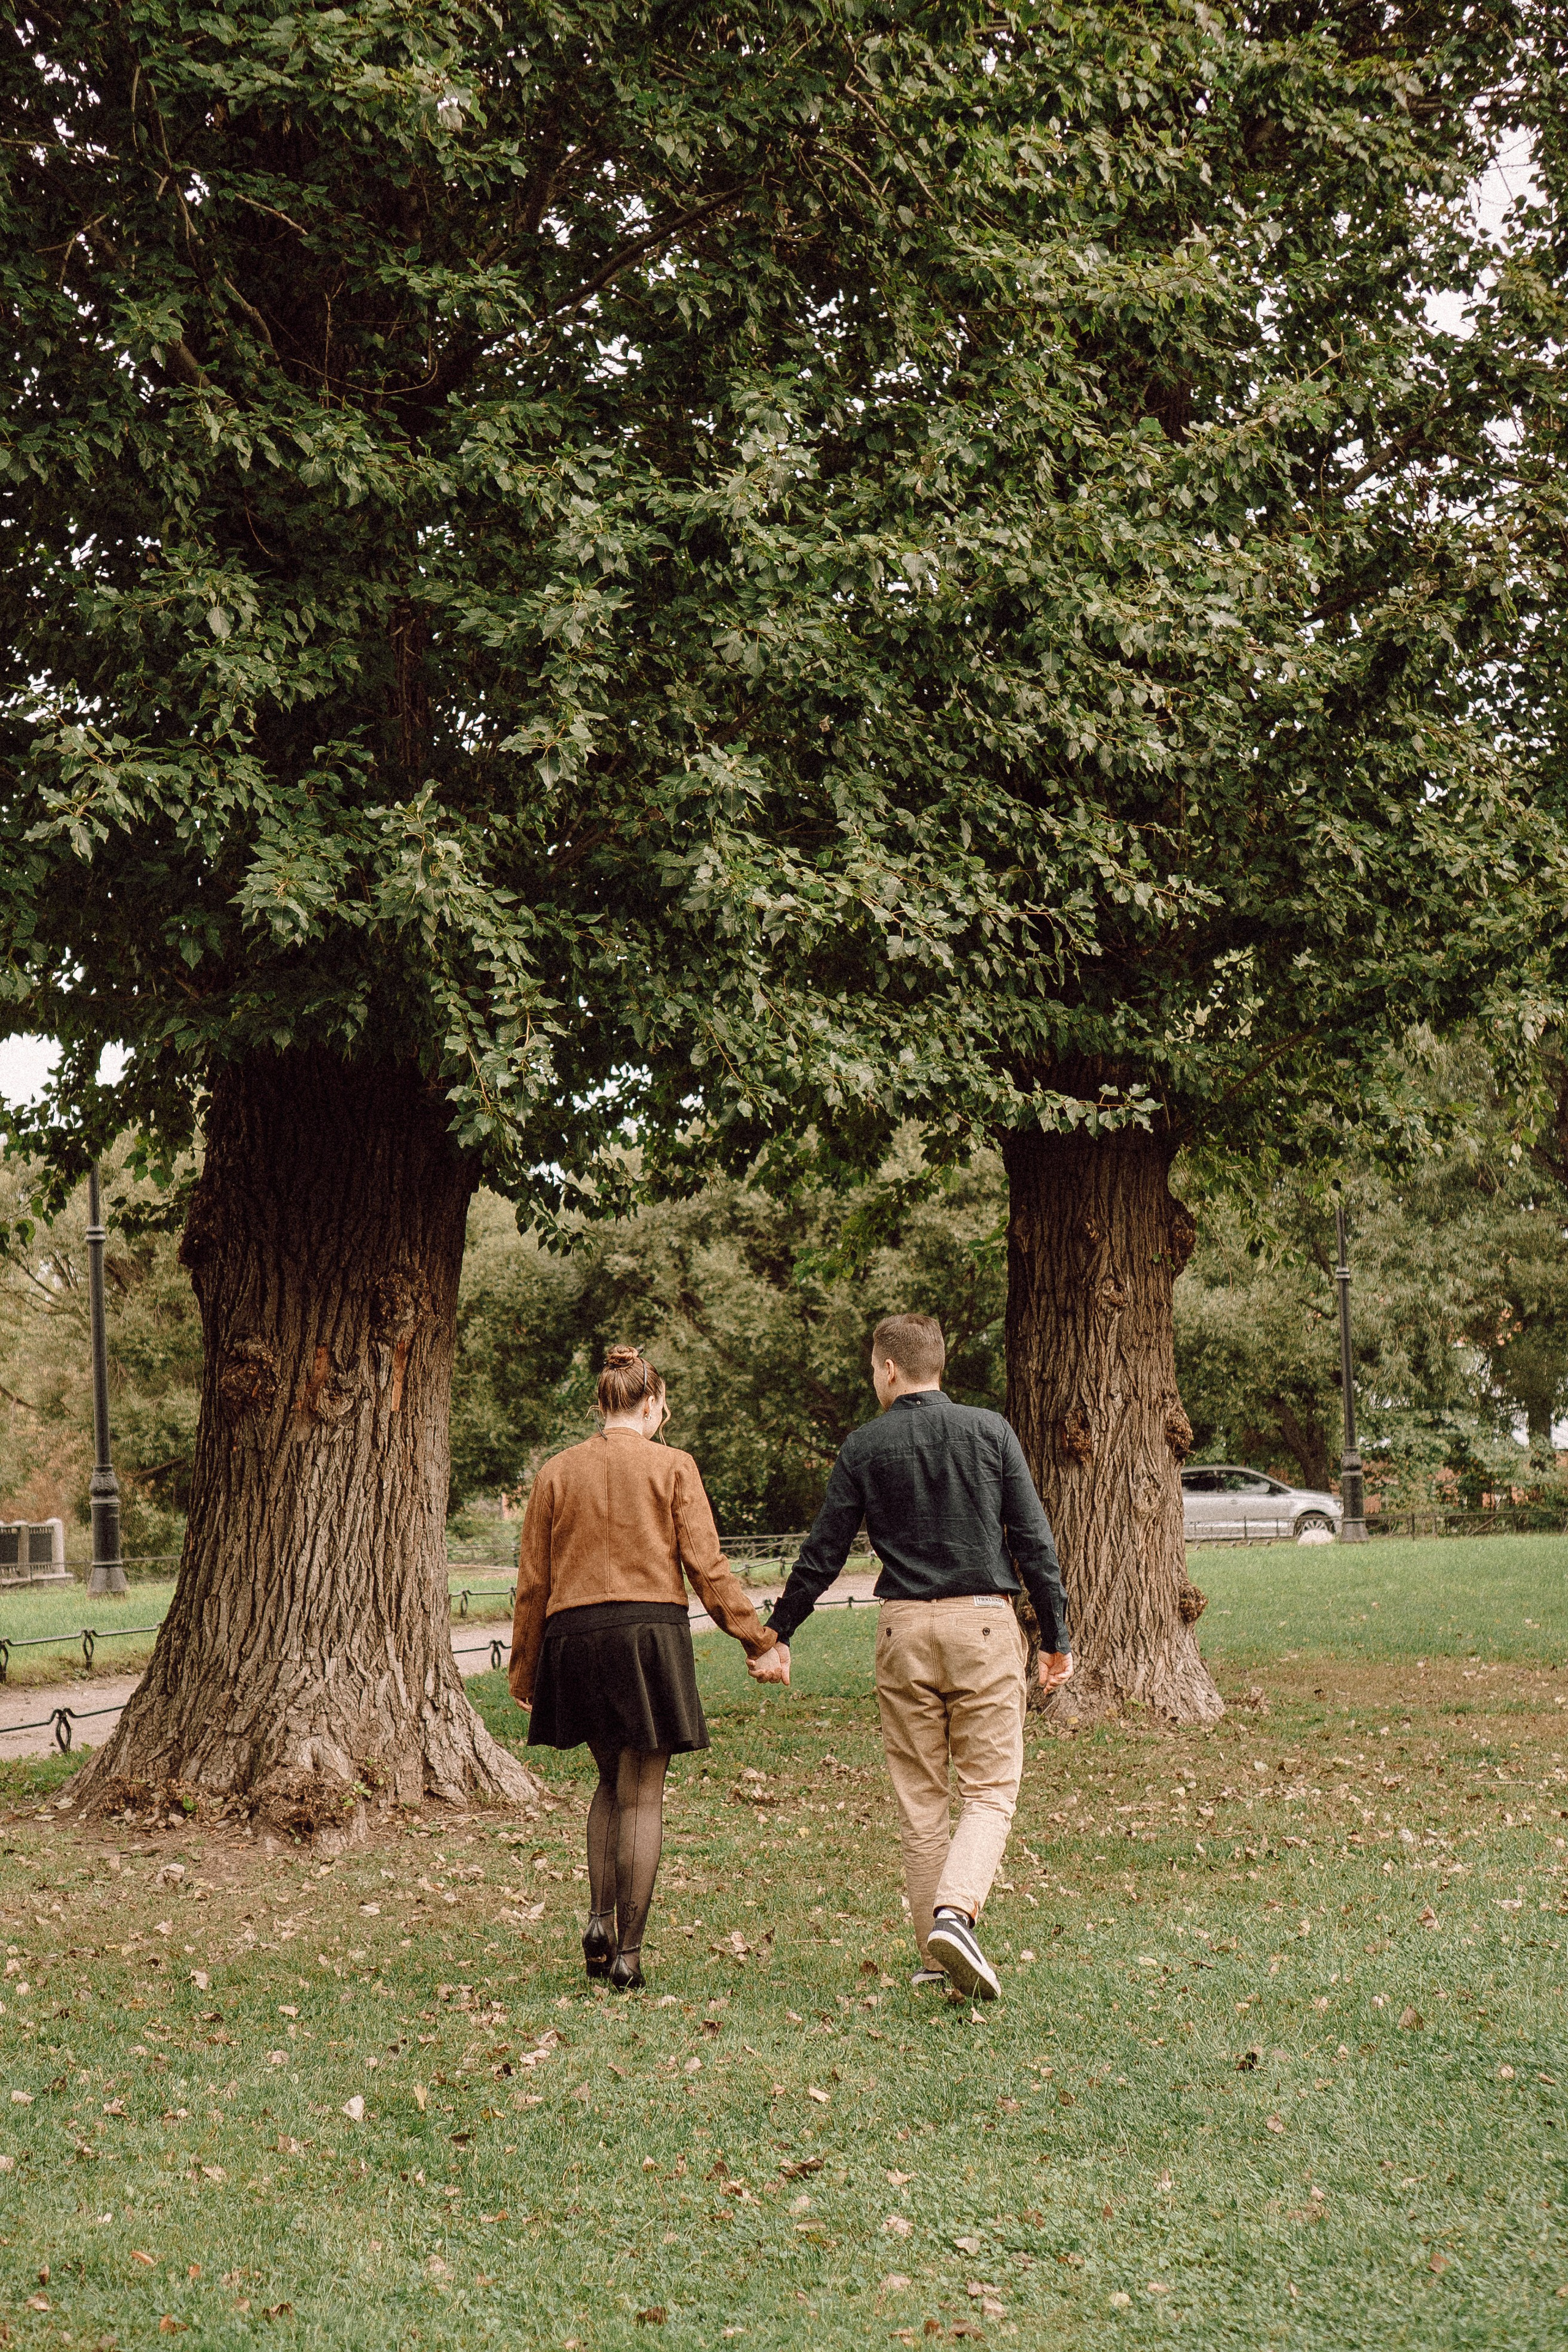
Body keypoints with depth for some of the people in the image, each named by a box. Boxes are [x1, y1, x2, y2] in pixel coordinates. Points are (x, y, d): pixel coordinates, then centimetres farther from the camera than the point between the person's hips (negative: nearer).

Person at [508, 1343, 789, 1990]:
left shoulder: (556, 1473, 8)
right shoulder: (672, 1466, 1)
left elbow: (533, 1581, 8)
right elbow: (707, 1566, -5)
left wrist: (524, 1668, 16)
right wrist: (759, 1642, -1)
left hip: (574, 1638, 3)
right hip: (650, 1633, -3)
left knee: (612, 1779, 21)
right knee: (641, 1796, 3)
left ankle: (601, 1921, 6)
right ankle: (627, 1953, 3)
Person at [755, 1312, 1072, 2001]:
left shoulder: (864, 1447, 1)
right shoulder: (990, 1432, 1)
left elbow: (822, 1554, 4)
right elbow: (1034, 1542, 1)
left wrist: (777, 1632, 16)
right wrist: (1056, 1637, 8)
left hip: (905, 1630, 1)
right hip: (984, 1626, -1)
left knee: (920, 1801, 9)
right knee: (990, 1791, 2)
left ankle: (935, 1954, 11)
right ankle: (955, 1913, -21)